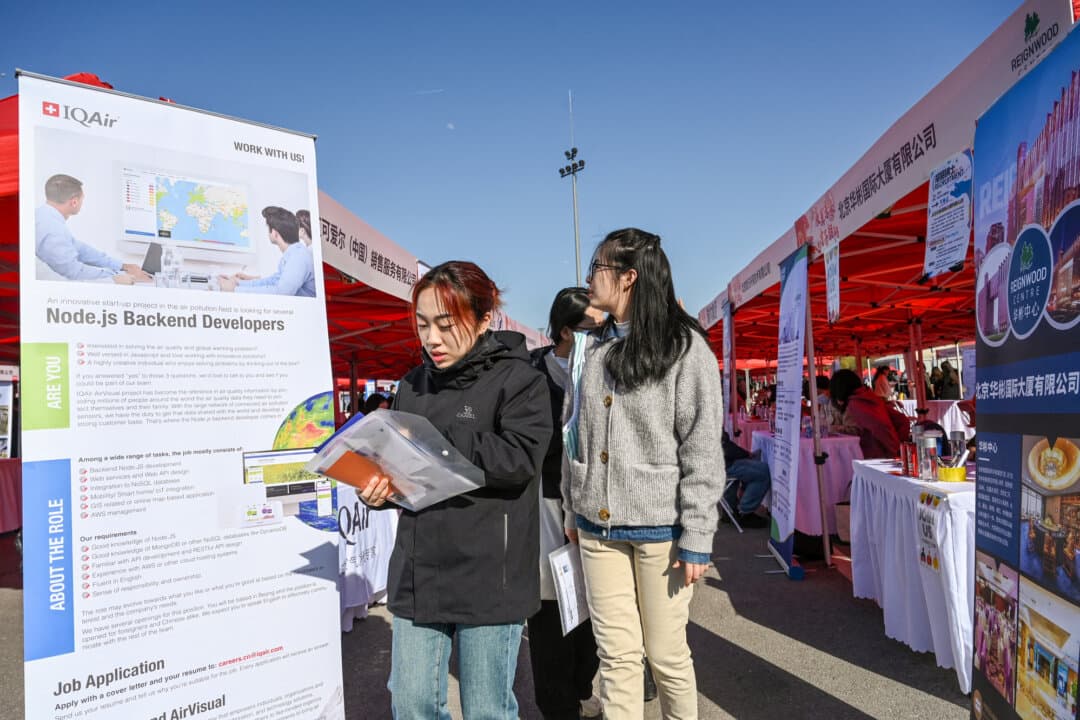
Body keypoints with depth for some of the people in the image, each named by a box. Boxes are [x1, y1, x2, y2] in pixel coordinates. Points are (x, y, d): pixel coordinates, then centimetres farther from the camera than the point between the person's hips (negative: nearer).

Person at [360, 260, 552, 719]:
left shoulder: (518, 380, -7)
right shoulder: (413, 387, 10)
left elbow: (519, 459, -20)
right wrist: (375, 488, -7)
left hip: (488, 577, -5)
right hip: (418, 574, 5)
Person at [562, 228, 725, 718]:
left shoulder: (685, 348, -7)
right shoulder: (590, 348, 10)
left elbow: (703, 452, -9)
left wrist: (696, 539, -12)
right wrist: (572, 508, 15)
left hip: (660, 529, -4)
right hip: (598, 529, 5)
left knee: (666, 654, 7)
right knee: (617, 656, 9)